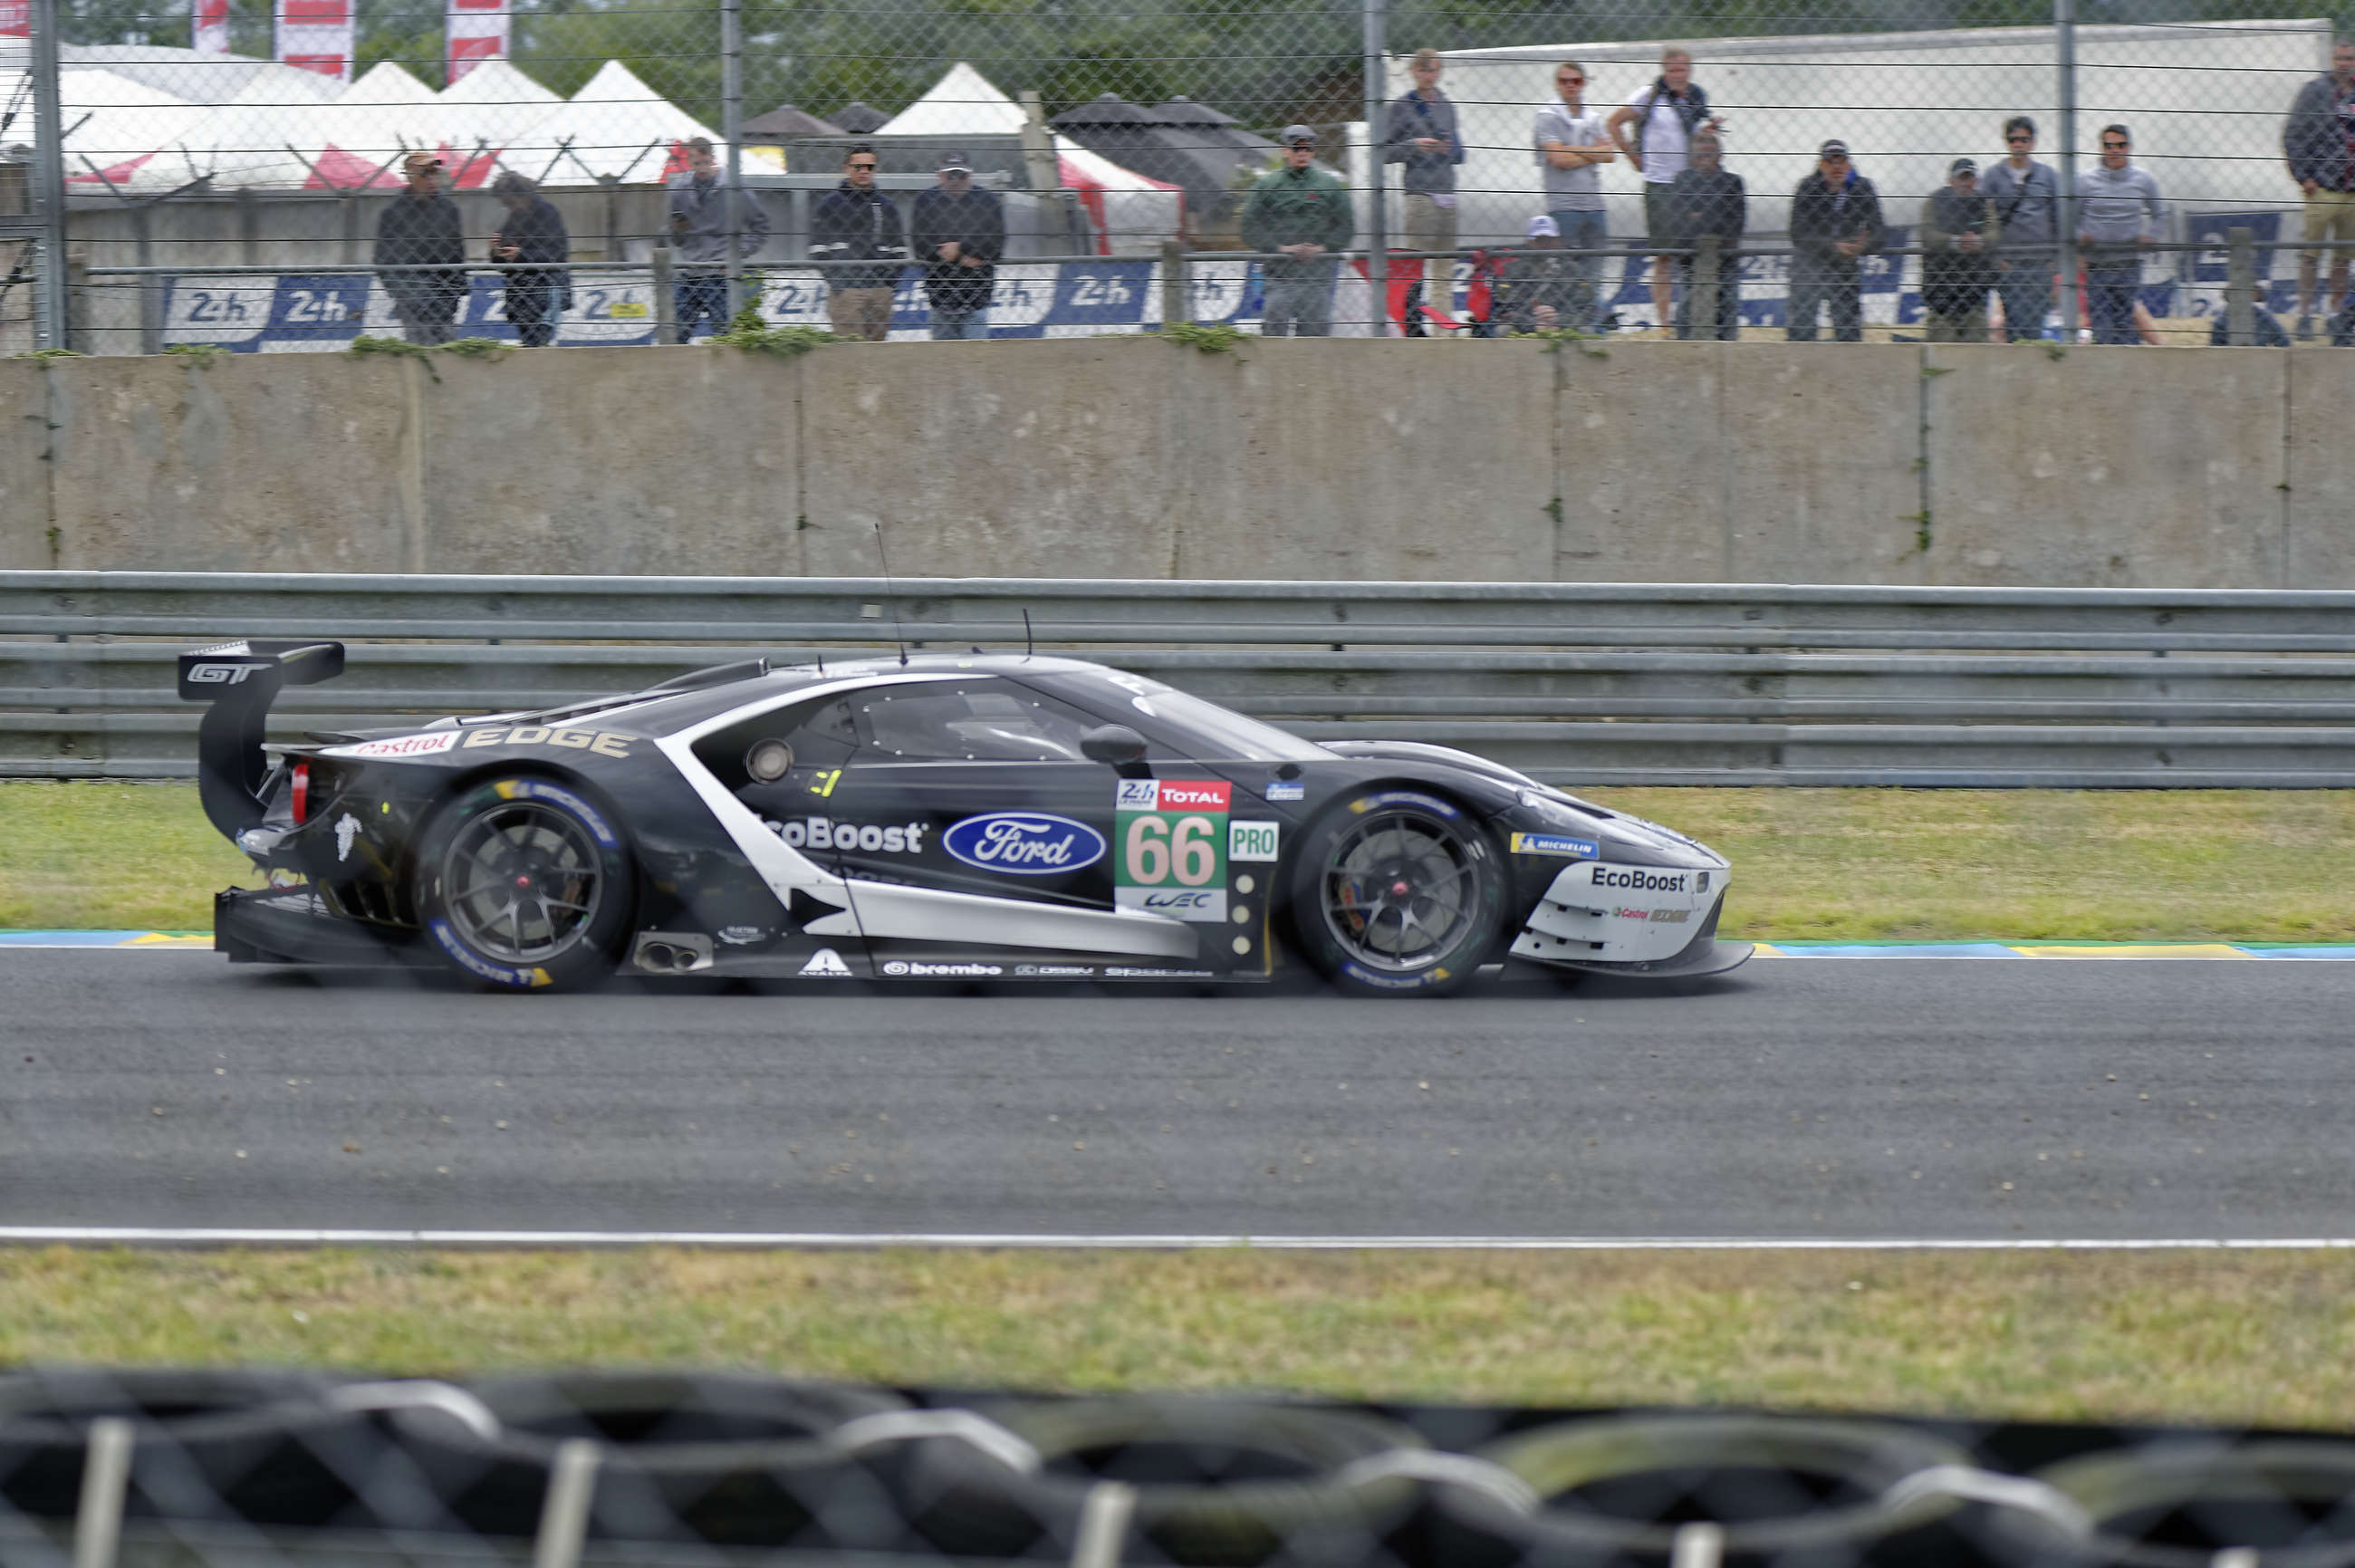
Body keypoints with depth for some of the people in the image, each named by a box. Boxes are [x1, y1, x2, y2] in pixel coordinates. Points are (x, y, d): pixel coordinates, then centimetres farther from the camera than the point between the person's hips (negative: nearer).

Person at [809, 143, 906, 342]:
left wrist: (891, 279, 7)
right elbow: (818, 249, 2)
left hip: (880, 291, 4)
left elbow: (898, 249, 22)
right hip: (844, 290, -4)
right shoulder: (830, 204, 4)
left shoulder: (886, 205, 16)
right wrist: (834, 279, -8)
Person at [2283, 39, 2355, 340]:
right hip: (2322, 188, -4)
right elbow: (2292, 137, -2)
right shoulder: (2315, 92, -1)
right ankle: (2305, 314, -4)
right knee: (2312, 253, -6)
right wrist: (2303, 176, -8)